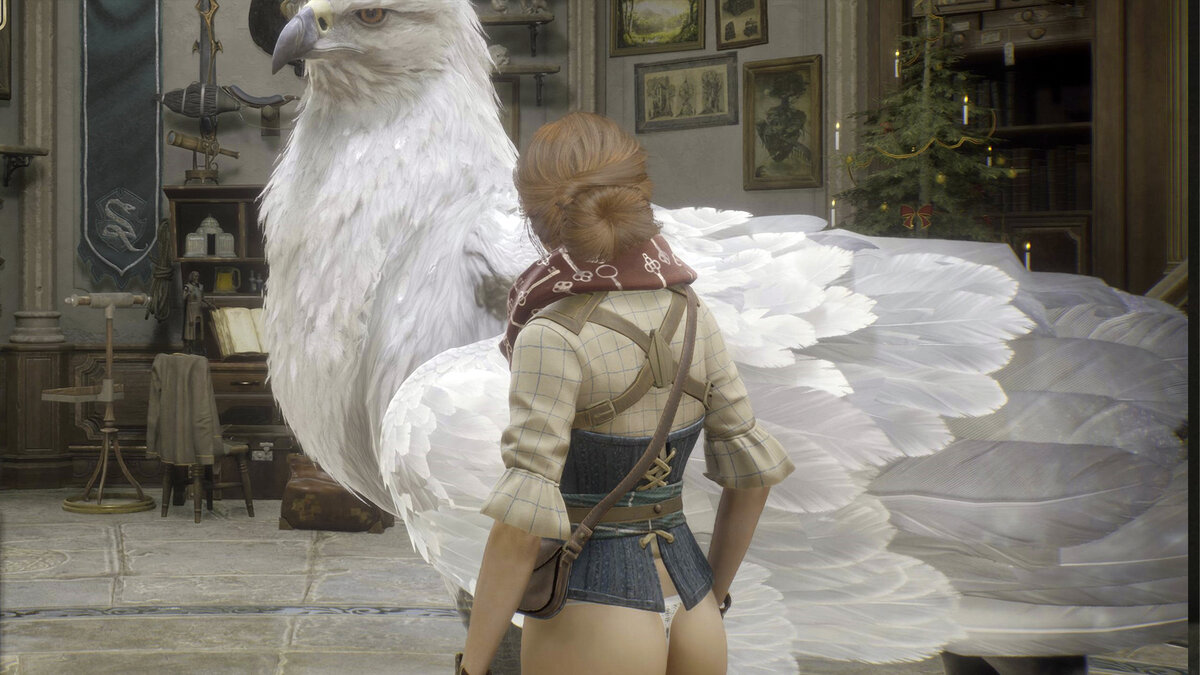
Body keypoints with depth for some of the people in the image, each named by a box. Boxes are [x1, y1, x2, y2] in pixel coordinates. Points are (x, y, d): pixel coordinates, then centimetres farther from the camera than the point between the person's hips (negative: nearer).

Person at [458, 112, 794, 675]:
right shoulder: (692, 318, 1)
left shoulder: (555, 337, -17)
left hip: (588, 614, -6)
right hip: (685, 601, 6)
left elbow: (522, 523, -21)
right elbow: (753, 471, 7)